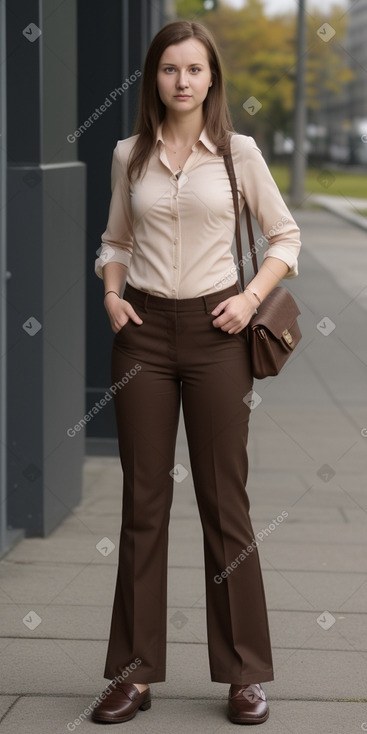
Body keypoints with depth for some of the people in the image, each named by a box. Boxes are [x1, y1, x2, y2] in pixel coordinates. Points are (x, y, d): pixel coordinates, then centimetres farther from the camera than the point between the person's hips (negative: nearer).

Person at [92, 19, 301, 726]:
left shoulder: (238, 152, 1)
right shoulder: (129, 156, 7)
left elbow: (285, 235, 8)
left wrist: (252, 296, -6)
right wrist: (111, 293, 2)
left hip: (214, 330, -2)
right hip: (143, 328, 2)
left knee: (224, 500, 1)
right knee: (143, 500, 5)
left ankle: (245, 673, 11)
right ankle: (135, 672, 12)